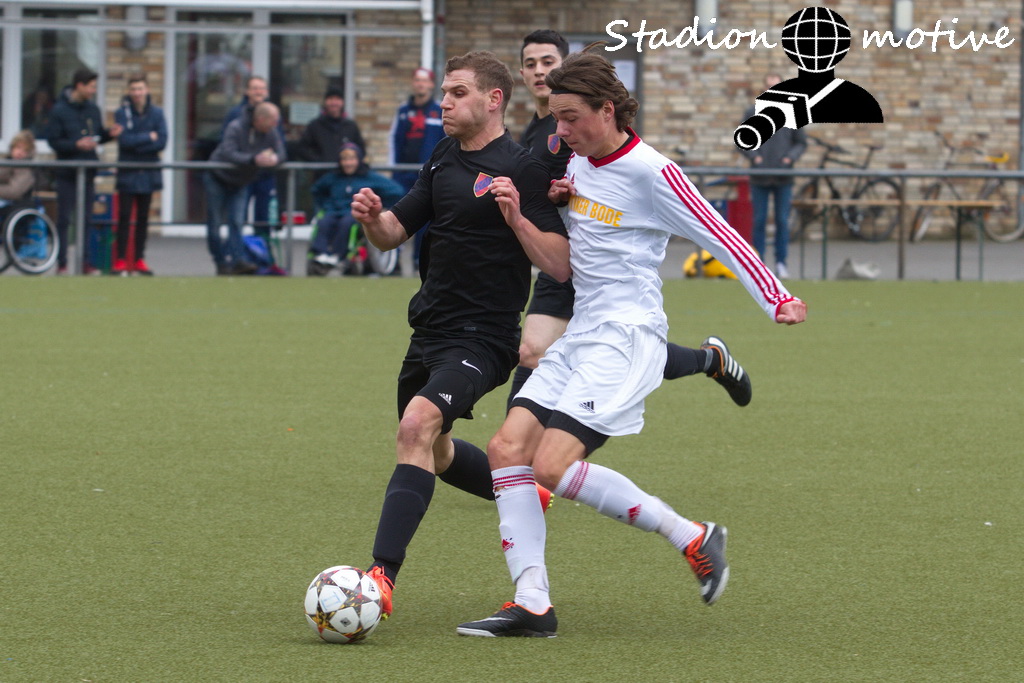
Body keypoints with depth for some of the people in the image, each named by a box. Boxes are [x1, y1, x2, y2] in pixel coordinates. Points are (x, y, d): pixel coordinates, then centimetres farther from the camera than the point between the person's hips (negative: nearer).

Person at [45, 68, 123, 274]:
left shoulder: (93, 109, 8)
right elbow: (53, 141, -10)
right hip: (67, 172, -5)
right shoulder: (59, 110, -7)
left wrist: (109, 133, -6)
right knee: (64, 219, 1)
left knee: (87, 220, 7)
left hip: (88, 172, 5)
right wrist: (77, 145, -22)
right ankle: (62, 263, 6)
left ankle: (87, 262, 11)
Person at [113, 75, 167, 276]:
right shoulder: (122, 113, -4)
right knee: (124, 216, -5)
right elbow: (124, 140, -15)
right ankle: (120, 260, -3)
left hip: (148, 174, 2)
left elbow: (162, 141, -7)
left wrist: (136, 144, -14)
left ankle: (139, 259, 12)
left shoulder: (156, 113, 2)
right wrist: (148, 137, -10)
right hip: (127, 173, -2)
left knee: (143, 217, 8)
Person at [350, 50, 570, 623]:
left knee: (417, 425, -30)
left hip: (481, 339, -9)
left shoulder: (520, 169, -11)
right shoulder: (443, 160, 11)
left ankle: (382, 579, -36)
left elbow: (560, 265, -15)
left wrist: (516, 217, -29)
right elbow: (394, 234, 14)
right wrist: (372, 217, -8)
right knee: (432, 452, 24)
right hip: (430, 332, 9)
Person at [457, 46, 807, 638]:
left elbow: (718, 235, -10)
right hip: (580, 335, 9)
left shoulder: (650, 172, -12)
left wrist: (777, 299, -15)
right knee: (508, 449, -4)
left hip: (627, 337, -9)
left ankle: (692, 538, -8)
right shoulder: (580, 162, 12)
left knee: (554, 466, -20)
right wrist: (554, 201, 7)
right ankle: (533, 606, -5)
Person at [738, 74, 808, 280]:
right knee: (759, 221, 3)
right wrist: (754, 156, -10)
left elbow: (801, 142, 10)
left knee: (783, 221, 2)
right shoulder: (752, 114, 4)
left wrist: (791, 157, -7)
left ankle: (781, 262, 9)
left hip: (784, 178, 0)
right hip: (759, 179, 0)